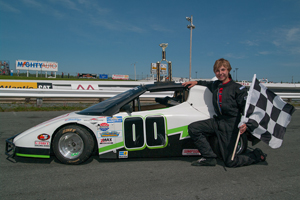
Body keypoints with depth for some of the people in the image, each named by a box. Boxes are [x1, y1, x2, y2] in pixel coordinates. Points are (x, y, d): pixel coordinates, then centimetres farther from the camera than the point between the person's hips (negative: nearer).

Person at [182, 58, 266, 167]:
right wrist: (196, 82, 25)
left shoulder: (237, 88, -7)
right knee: (193, 128, -10)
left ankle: (257, 155, 22)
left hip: (231, 125, -6)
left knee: (230, 162, -5)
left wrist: (245, 123, -26)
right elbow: (209, 83, 37)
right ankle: (209, 157, -1)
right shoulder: (215, 85, 11)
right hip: (217, 121, 6)